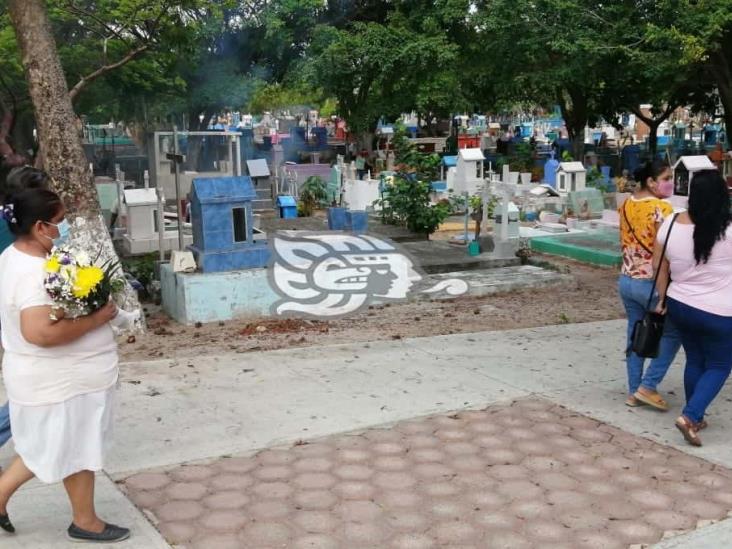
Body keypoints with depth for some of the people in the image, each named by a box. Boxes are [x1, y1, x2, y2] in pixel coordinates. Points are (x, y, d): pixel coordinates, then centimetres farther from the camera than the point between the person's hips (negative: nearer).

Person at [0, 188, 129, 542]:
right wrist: (96, 318, -27)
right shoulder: (35, 273, -28)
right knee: (78, 449, 10)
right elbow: (40, 333, -37)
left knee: (48, 447, 26)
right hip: (63, 381, -10)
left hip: (51, 376, 10)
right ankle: (85, 522, 29)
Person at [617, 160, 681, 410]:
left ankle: (633, 391, 20)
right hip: (652, 283, -7)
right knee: (672, 333, 11)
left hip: (626, 280, 7)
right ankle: (648, 386, 8)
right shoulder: (662, 208, -18)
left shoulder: (626, 205, 5)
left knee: (635, 335, 15)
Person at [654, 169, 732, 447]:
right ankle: (690, 416, -3)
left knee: (694, 361, 22)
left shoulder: (671, 224, -6)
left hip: (680, 306, 4)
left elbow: (660, 268, 3)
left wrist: (663, 299, 15)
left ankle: (695, 418, 31)